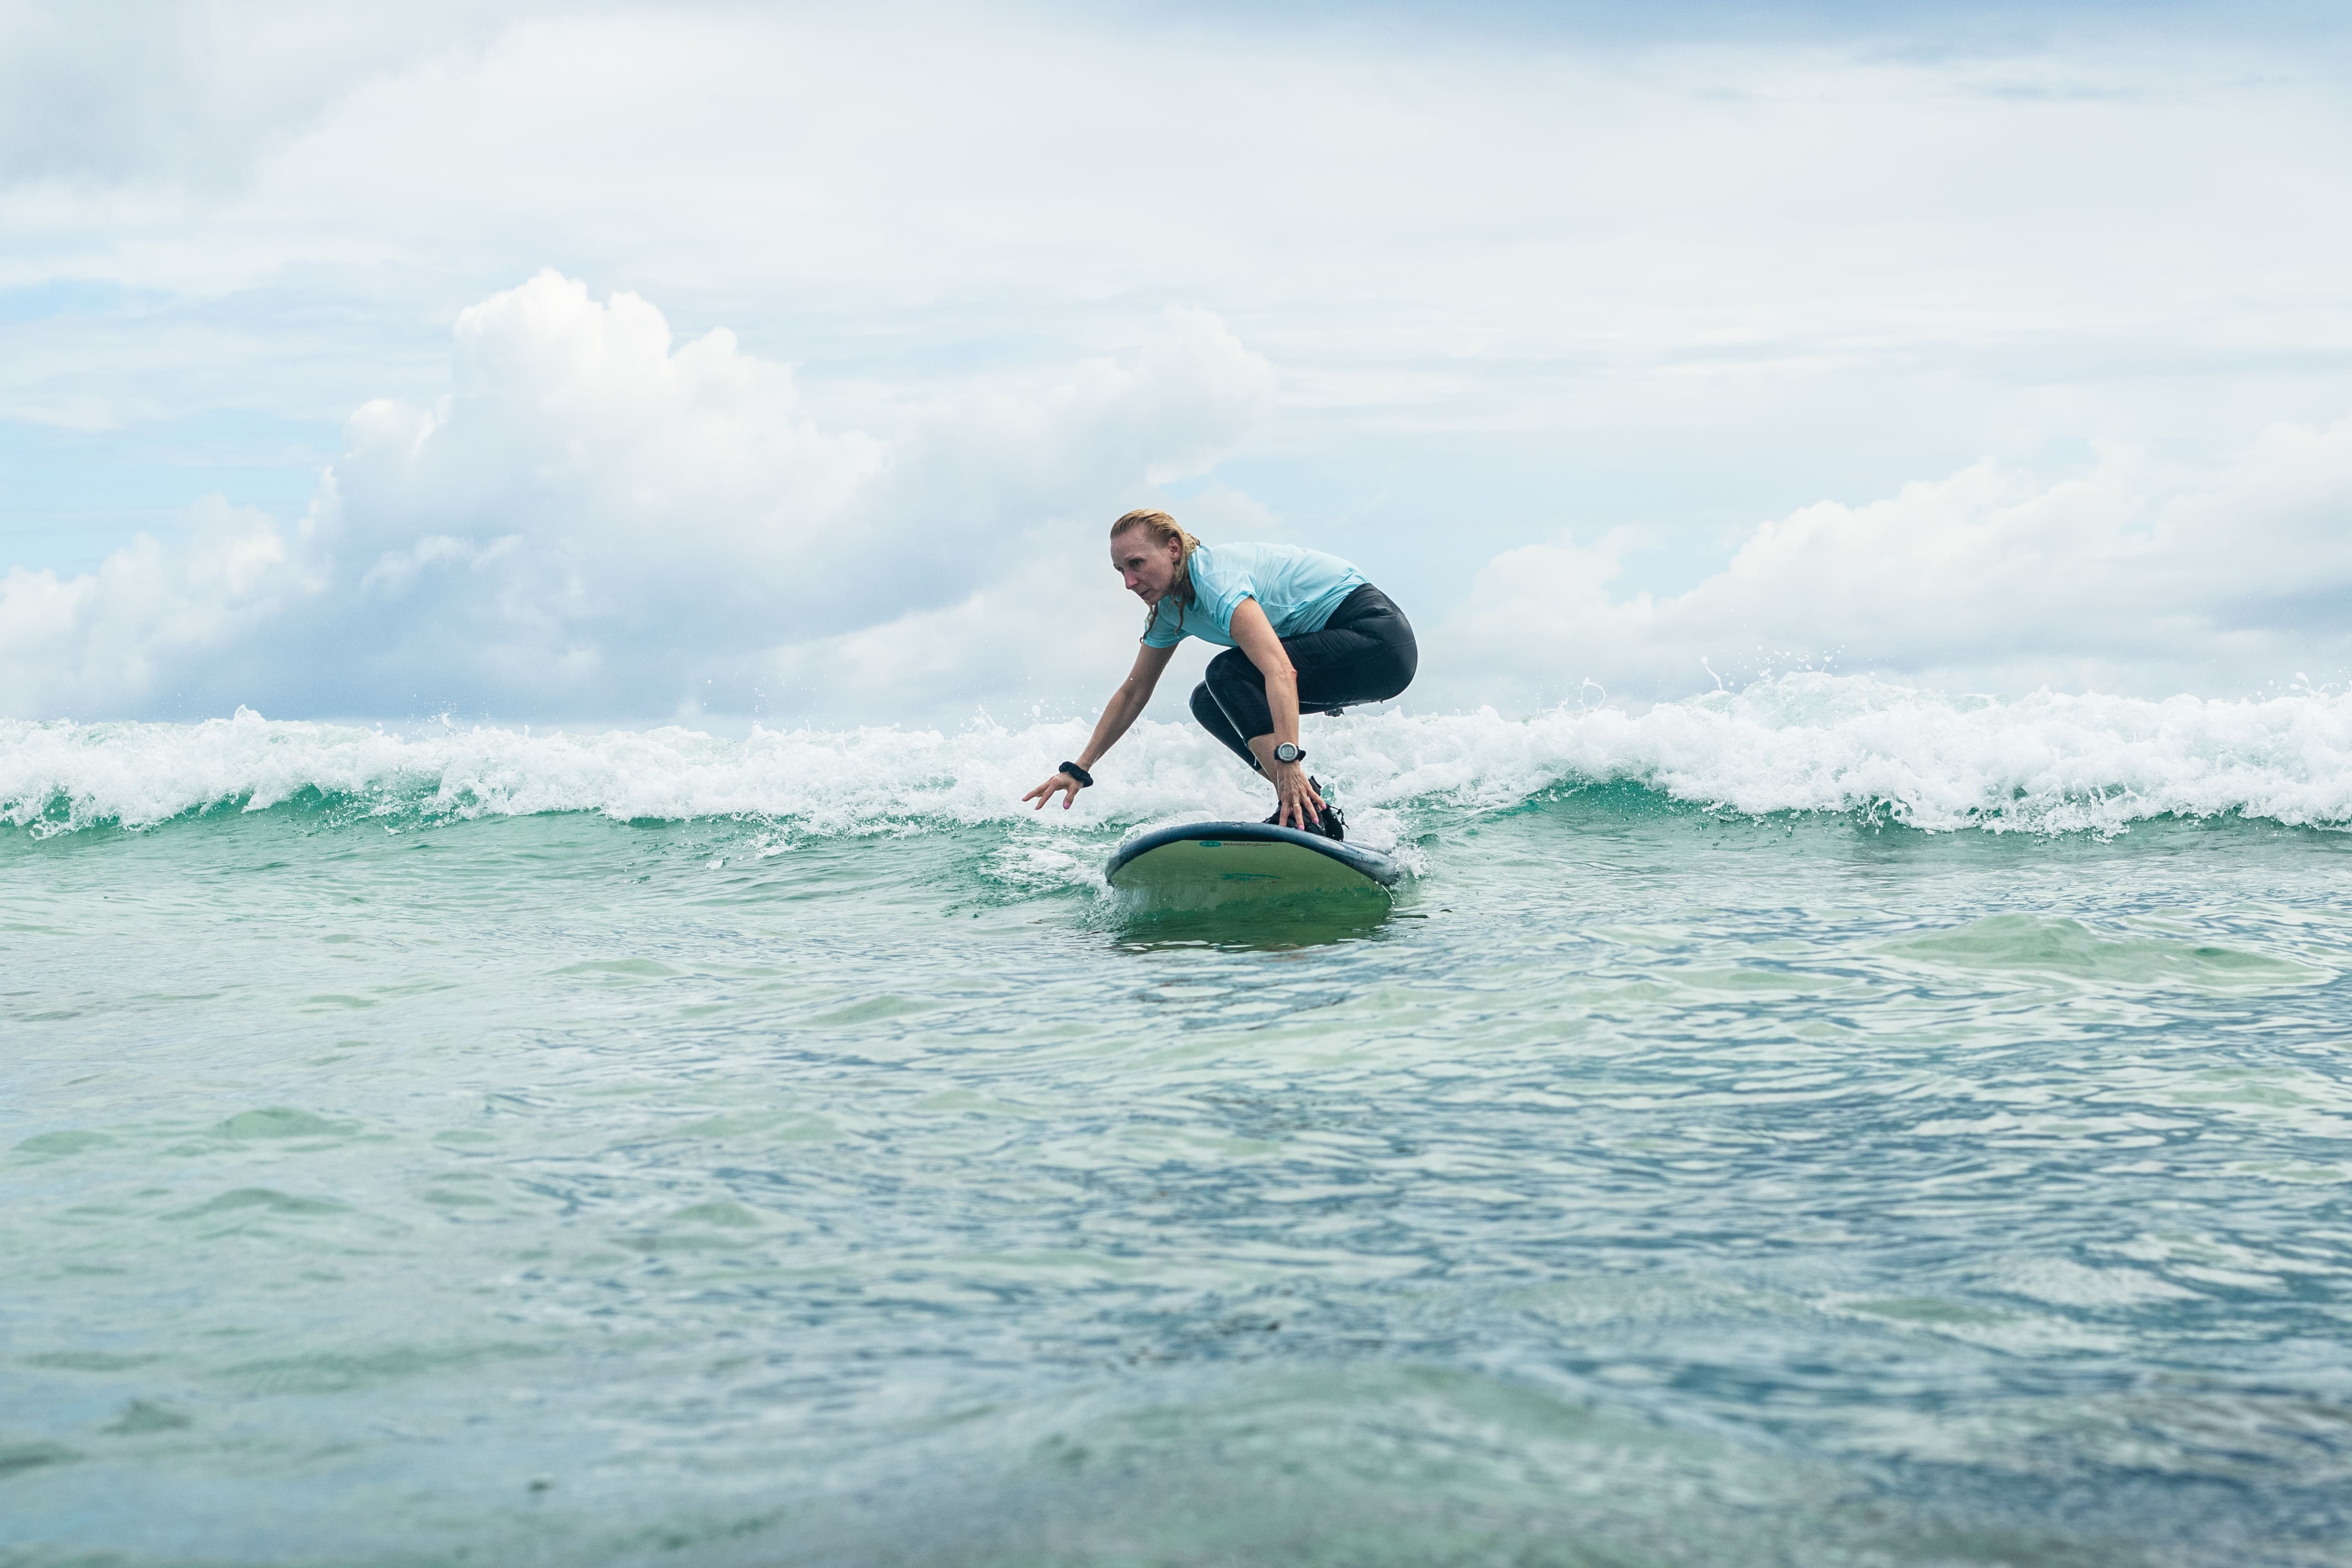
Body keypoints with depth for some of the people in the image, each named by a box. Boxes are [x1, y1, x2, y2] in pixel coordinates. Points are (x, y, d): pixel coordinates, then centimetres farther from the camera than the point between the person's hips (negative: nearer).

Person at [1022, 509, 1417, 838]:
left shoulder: (1215, 575, -24)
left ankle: (1307, 813, -29)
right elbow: (1132, 694, 15)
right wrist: (1079, 770, 11)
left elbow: (1279, 670, -37)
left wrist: (1288, 761, -46)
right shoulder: (1169, 609, 4)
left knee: (1228, 673, -22)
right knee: (1209, 704, 5)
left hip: (1378, 635, -10)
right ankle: (1315, 810, -1)